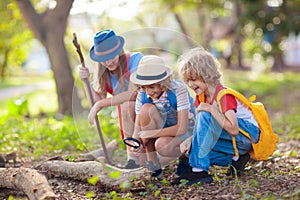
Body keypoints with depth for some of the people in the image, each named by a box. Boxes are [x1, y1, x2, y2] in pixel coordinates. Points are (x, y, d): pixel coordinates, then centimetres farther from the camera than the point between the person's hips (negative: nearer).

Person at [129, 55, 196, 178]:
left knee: (162, 146, -37)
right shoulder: (142, 95, -13)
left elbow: (182, 128, -31)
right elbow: (138, 127, -13)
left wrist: (151, 133, -35)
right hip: (163, 129, 5)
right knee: (147, 109, -26)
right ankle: (153, 165, -20)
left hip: (186, 130, -5)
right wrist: (135, 139, -37)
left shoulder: (178, 90, -26)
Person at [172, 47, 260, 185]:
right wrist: (190, 140, -17)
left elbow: (233, 129, -33)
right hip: (230, 139, 9)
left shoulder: (224, 95, -22)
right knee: (192, 149, -8)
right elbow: (201, 129, 3)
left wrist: (212, 109, -31)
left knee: (205, 116, -29)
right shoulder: (201, 96, 3)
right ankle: (235, 157, -2)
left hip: (248, 134, -9)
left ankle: (198, 171, -28)